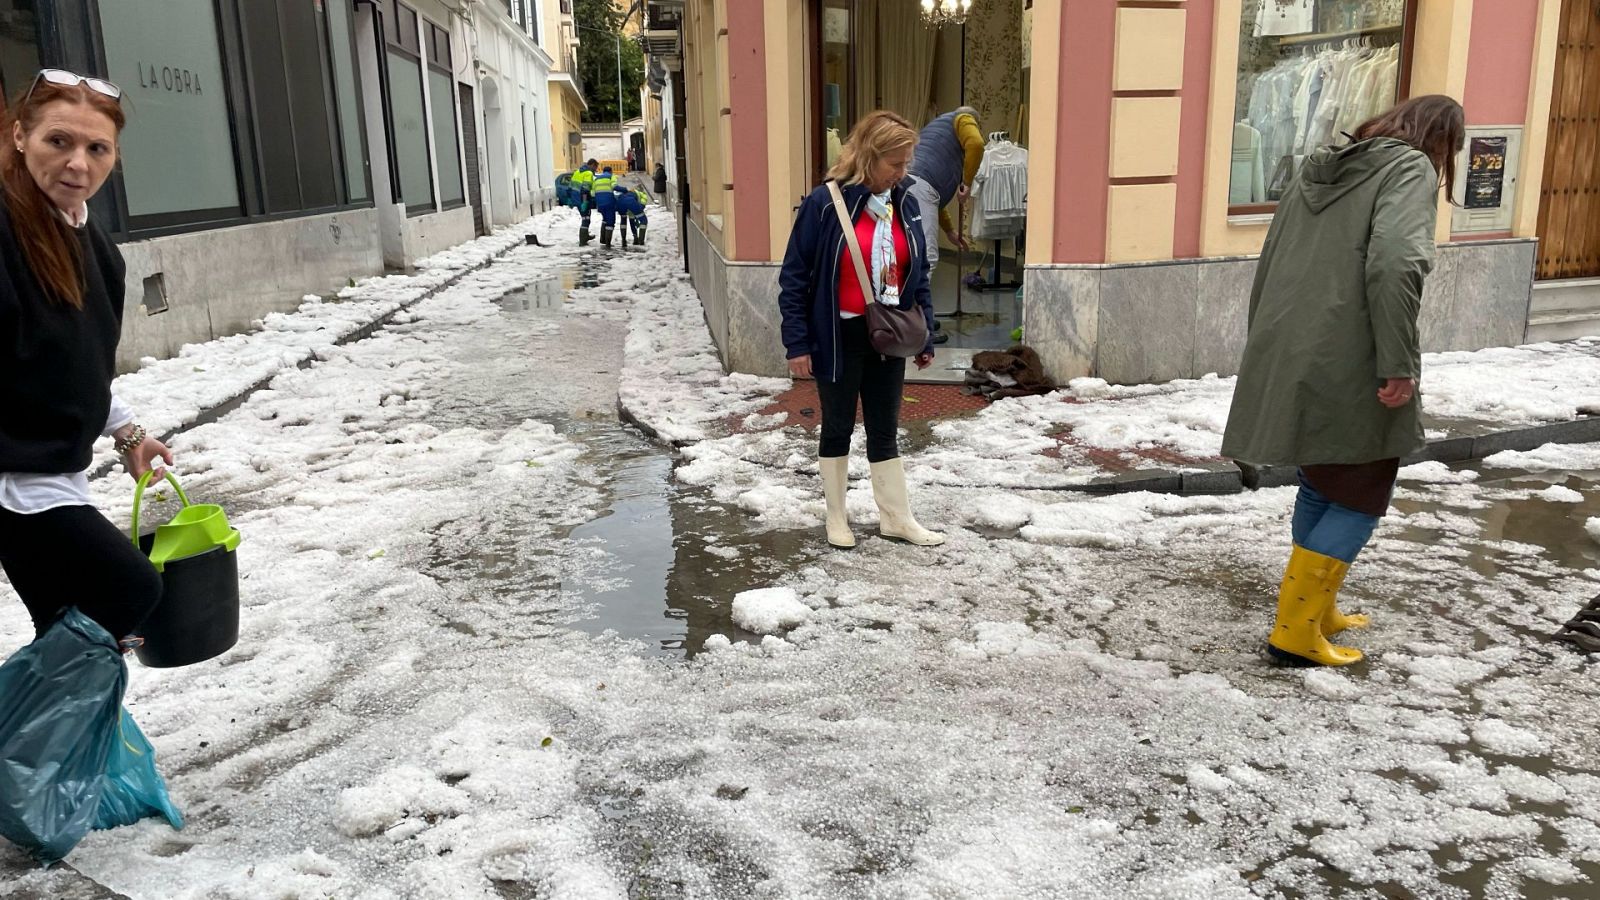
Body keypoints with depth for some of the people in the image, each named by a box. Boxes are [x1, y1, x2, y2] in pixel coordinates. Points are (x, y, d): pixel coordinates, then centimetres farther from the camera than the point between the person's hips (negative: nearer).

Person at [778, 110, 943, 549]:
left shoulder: (905, 204, 2)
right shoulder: (825, 202, -14)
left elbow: (918, 275, 11)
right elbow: (794, 276, -11)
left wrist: (925, 335, 10)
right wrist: (797, 343, -12)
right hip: (839, 337, -4)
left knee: (886, 429, 14)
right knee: (838, 427, 11)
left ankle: (895, 517, 27)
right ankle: (836, 517, 27)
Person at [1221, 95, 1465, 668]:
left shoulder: (1319, 173, 19)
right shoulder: (1410, 168, -3)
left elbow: (1268, 270, 20)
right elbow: (1395, 265, -21)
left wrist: (1267, 357, 24)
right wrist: (1399, 364, -18)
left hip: (1286, 367, 7)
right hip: (1346, 374, -7)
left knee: (1320, 489, 20)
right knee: (1361, 498, 6)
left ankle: (1317, 612, 30)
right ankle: (1295, 633, 4)